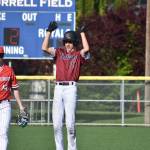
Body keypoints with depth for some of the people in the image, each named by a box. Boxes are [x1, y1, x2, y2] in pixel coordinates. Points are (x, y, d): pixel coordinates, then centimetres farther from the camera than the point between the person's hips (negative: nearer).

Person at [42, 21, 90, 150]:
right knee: (57, 123, 2)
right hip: (58, 88, 3)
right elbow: (45, 48, 4)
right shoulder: (59, 52, 16)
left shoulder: (78, 54, 8)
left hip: (71, 88, -3)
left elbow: (86, 49, -13)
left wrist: (82, 32, -4)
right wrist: (49, 31, 1)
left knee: (70, 123, -7)